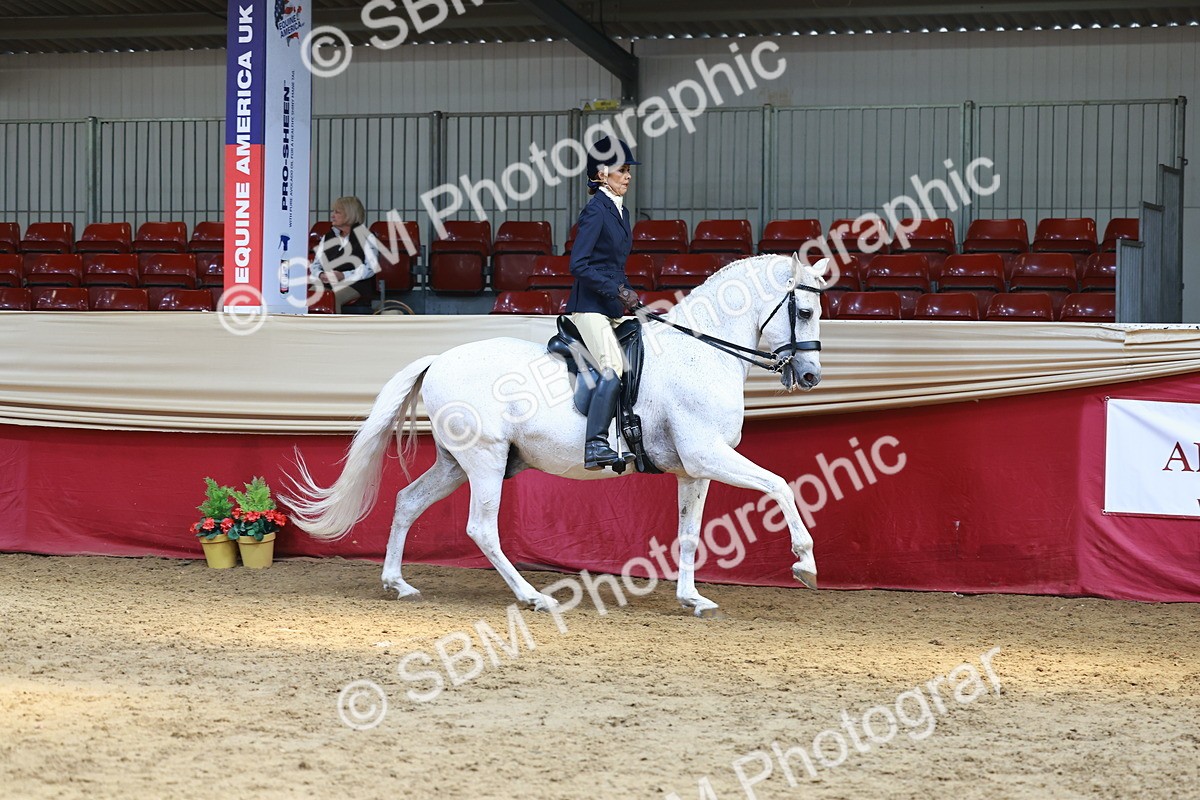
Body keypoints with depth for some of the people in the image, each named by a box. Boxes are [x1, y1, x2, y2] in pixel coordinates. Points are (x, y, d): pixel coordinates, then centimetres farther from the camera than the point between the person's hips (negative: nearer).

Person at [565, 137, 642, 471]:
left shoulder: (620, 211, 16)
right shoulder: (595, 210, -11)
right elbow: (578, 264, -18)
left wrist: (629, 294, 10)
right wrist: (617, 292, -18)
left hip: (612, 307, 9)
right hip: (590, 305, -9)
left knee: (622, 373, 5)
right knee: (612, 371, -20)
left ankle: (599, 443, 11)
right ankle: (594, 446, -18)